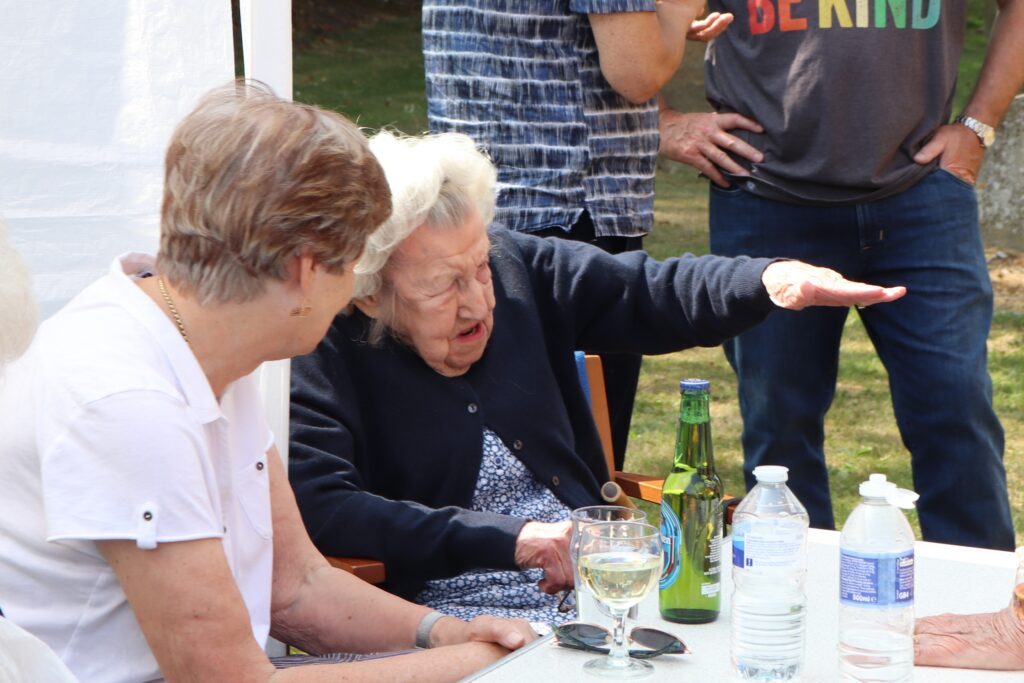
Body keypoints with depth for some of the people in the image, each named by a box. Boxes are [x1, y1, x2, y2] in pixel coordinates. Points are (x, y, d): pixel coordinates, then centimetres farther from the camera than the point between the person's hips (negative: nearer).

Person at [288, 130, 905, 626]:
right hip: (449, 602, -5)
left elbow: (646, 294, 17)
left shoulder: (516, 266, 9)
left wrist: (768, 279, -3)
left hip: (596, 567, 5)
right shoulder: (316, 360, -9)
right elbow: (320, 508, -21)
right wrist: (513, 540, -22)